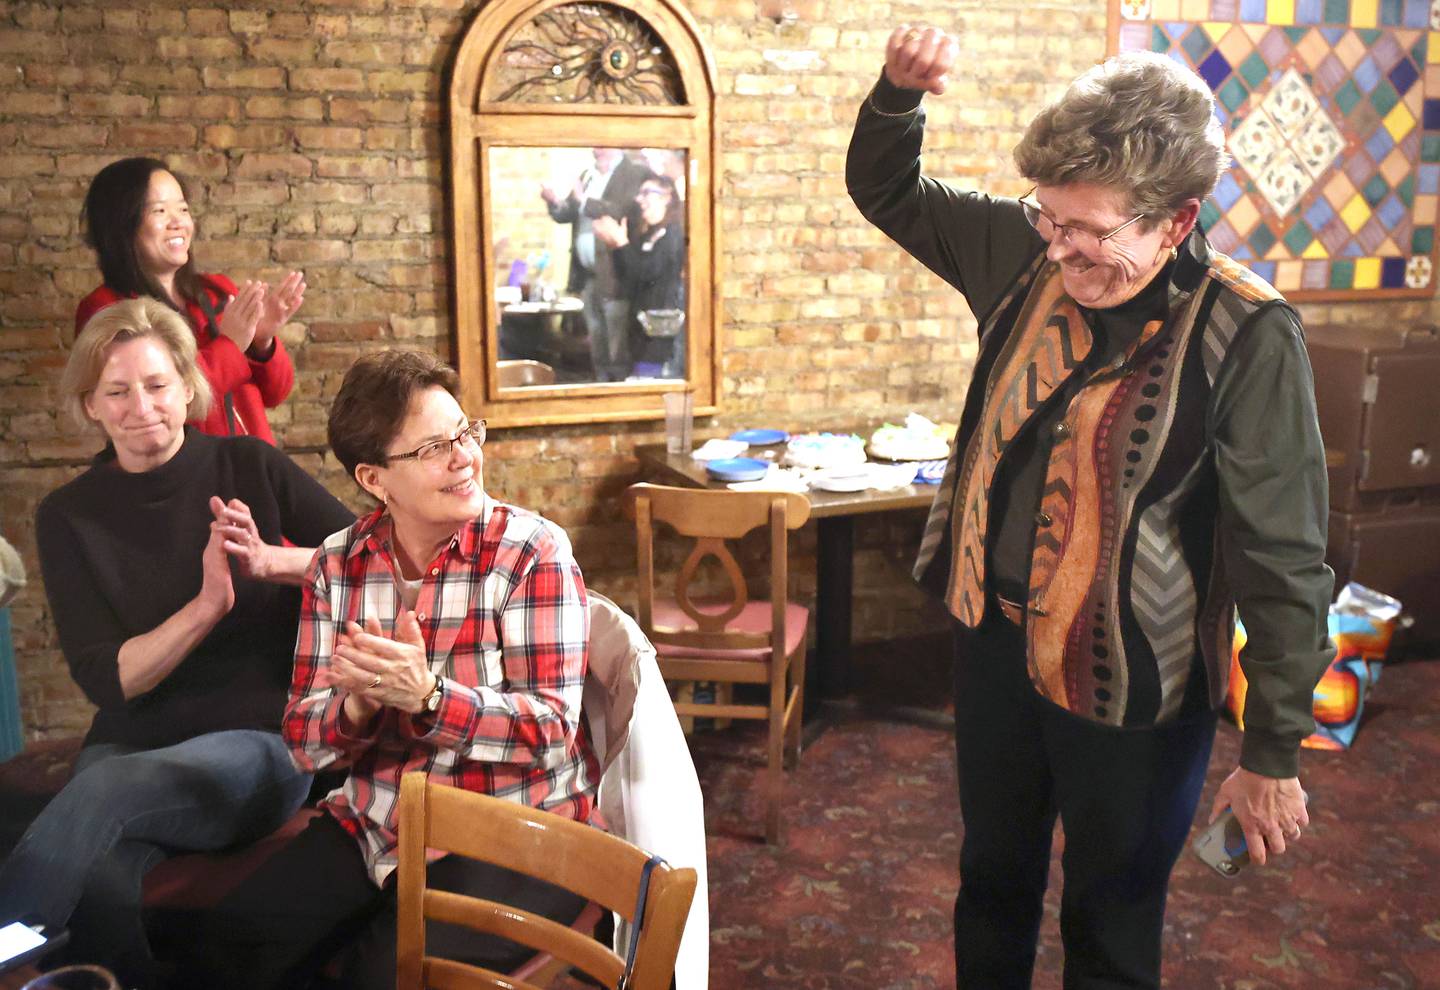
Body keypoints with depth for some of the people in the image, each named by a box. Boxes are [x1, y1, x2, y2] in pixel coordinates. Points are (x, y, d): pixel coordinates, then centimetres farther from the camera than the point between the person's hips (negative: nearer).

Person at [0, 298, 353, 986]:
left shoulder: (250, 469, 3)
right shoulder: (70, 516, 6)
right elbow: (104, 678, -1)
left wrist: (270, 562, -17)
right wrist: (207, 605, -17)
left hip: (265, 739, -1)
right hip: (131, 743, 2)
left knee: (106, 789, -34)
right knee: (101, 892, -33)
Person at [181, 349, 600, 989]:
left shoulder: (532, 551, -11)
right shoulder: (338, 564, 2)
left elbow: (553, 729, -16)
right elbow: (303, 740, 1)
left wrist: (427, 695, -31)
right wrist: (357, 705, -22)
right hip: (374, 828, 4)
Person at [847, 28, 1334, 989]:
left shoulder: (1245, 335, -22)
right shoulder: (1029, 256, -6)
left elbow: (1285, 561, -18)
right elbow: (887, 192, 9)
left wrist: (1273, 755, -13)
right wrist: (901, 91, -11)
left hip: (1129, 686, -5)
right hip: (996, 640, 5)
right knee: (993, 884, 26)